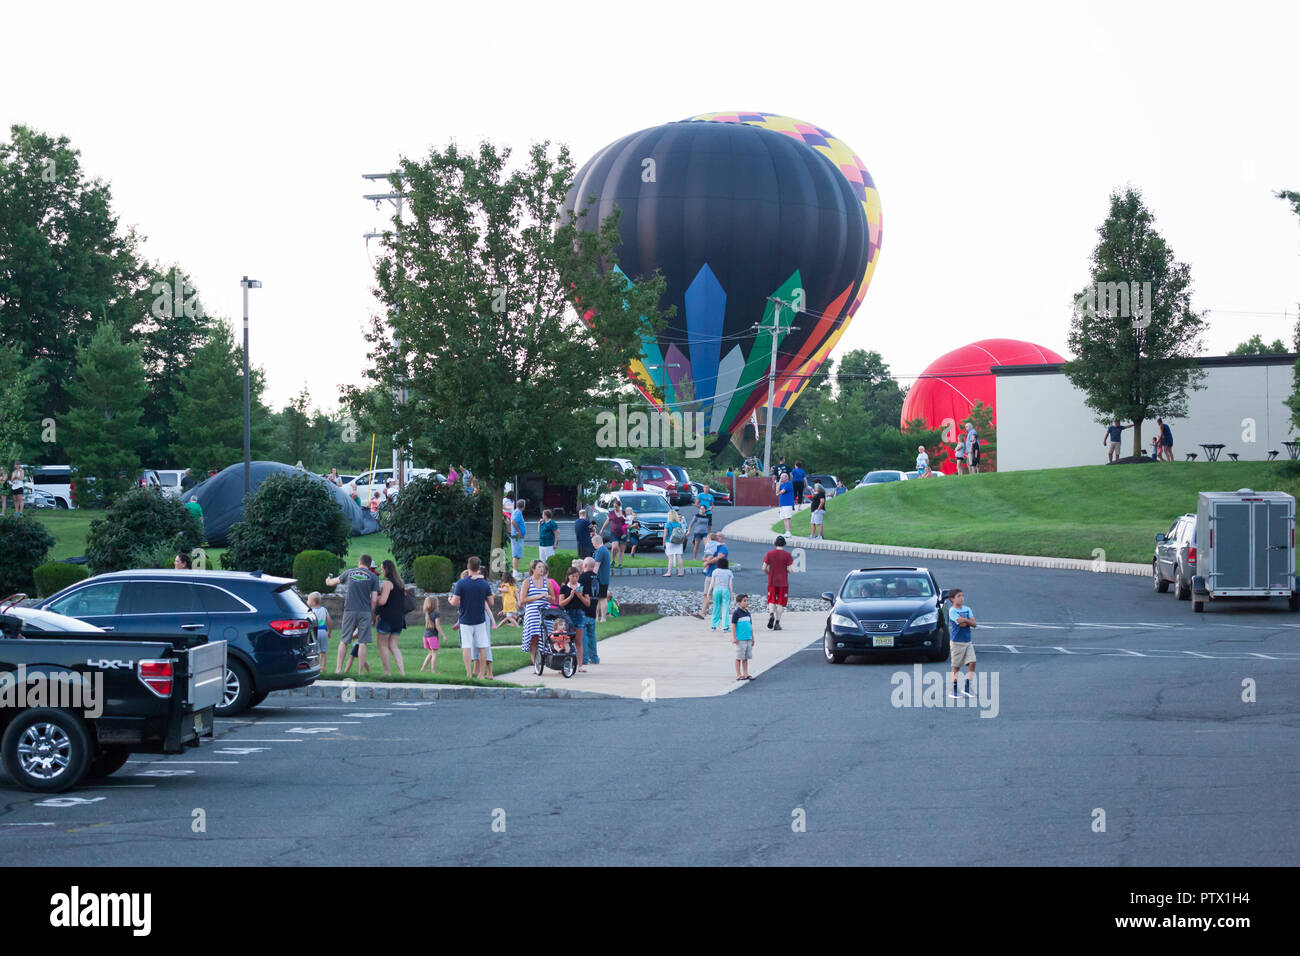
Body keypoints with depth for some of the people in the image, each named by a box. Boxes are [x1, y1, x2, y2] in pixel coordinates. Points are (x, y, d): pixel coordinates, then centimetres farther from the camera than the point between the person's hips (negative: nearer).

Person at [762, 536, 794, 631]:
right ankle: (777, 623, 4)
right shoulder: (787, 555, -5)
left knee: (771, 601, 9)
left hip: (772, 582, 1)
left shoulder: (769, 554, 0)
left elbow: (764, 568, -4)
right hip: (783, 582, -1)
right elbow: (790, 570, -10)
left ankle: (771, 614, -20)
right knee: (781, 602, 5)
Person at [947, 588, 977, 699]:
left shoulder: (967, 609, 8)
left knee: (972, 662, -4)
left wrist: (964, 620, -15)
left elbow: (973, 624, -2)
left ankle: (967, 688, 4)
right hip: (957, 642, -5)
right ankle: (954, 690, 10)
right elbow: (962, 624, -21)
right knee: (956, 666, 1)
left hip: (968, 641, 5)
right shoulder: (952, 611, -10)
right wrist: (968, 620, -4)